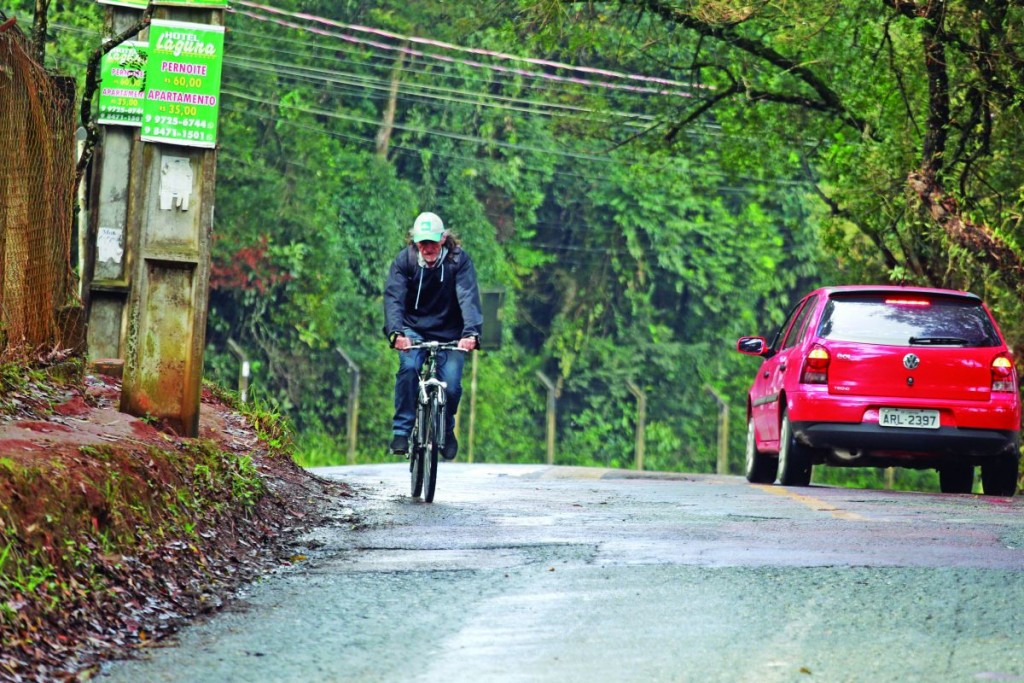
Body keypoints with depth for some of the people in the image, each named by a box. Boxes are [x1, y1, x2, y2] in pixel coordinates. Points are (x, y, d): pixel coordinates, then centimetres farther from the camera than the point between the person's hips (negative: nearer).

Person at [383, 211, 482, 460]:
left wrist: (471, 332, -42)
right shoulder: (404, 261, -12)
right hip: (414, 330, 0)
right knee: (409, 368, -28)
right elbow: (393, 297, -23)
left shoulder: (459, 260, -14)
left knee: (451, 386, -13)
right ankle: (402, 430, -19)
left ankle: (447, 429, 18)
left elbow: (468, 297, -25)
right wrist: (396, 332, -41)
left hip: (449, 334, 0)